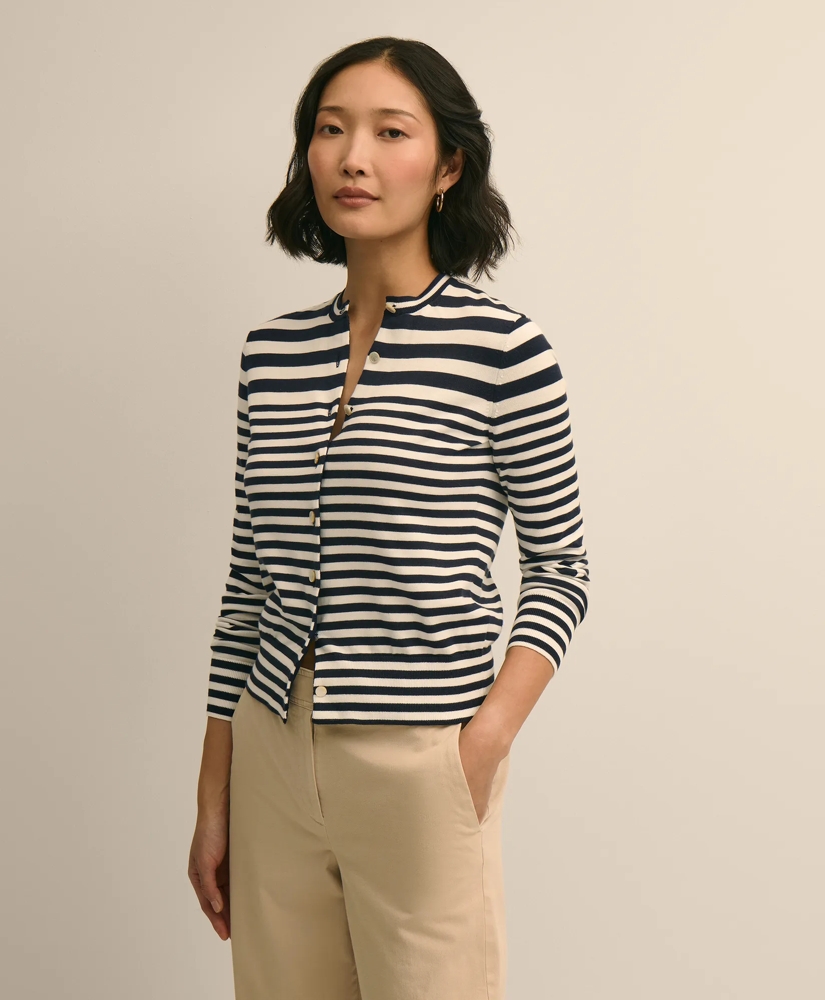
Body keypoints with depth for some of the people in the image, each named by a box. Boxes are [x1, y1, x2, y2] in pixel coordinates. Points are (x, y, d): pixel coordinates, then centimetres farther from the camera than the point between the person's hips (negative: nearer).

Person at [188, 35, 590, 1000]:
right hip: (272, 764, 4)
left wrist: (486, 747, -13)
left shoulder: (501, 348, -8)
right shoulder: (272, 352, 5)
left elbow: (559, 568, -1)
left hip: (421, 773, -4)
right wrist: (213, 800, 10)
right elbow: (246, 584, 9)